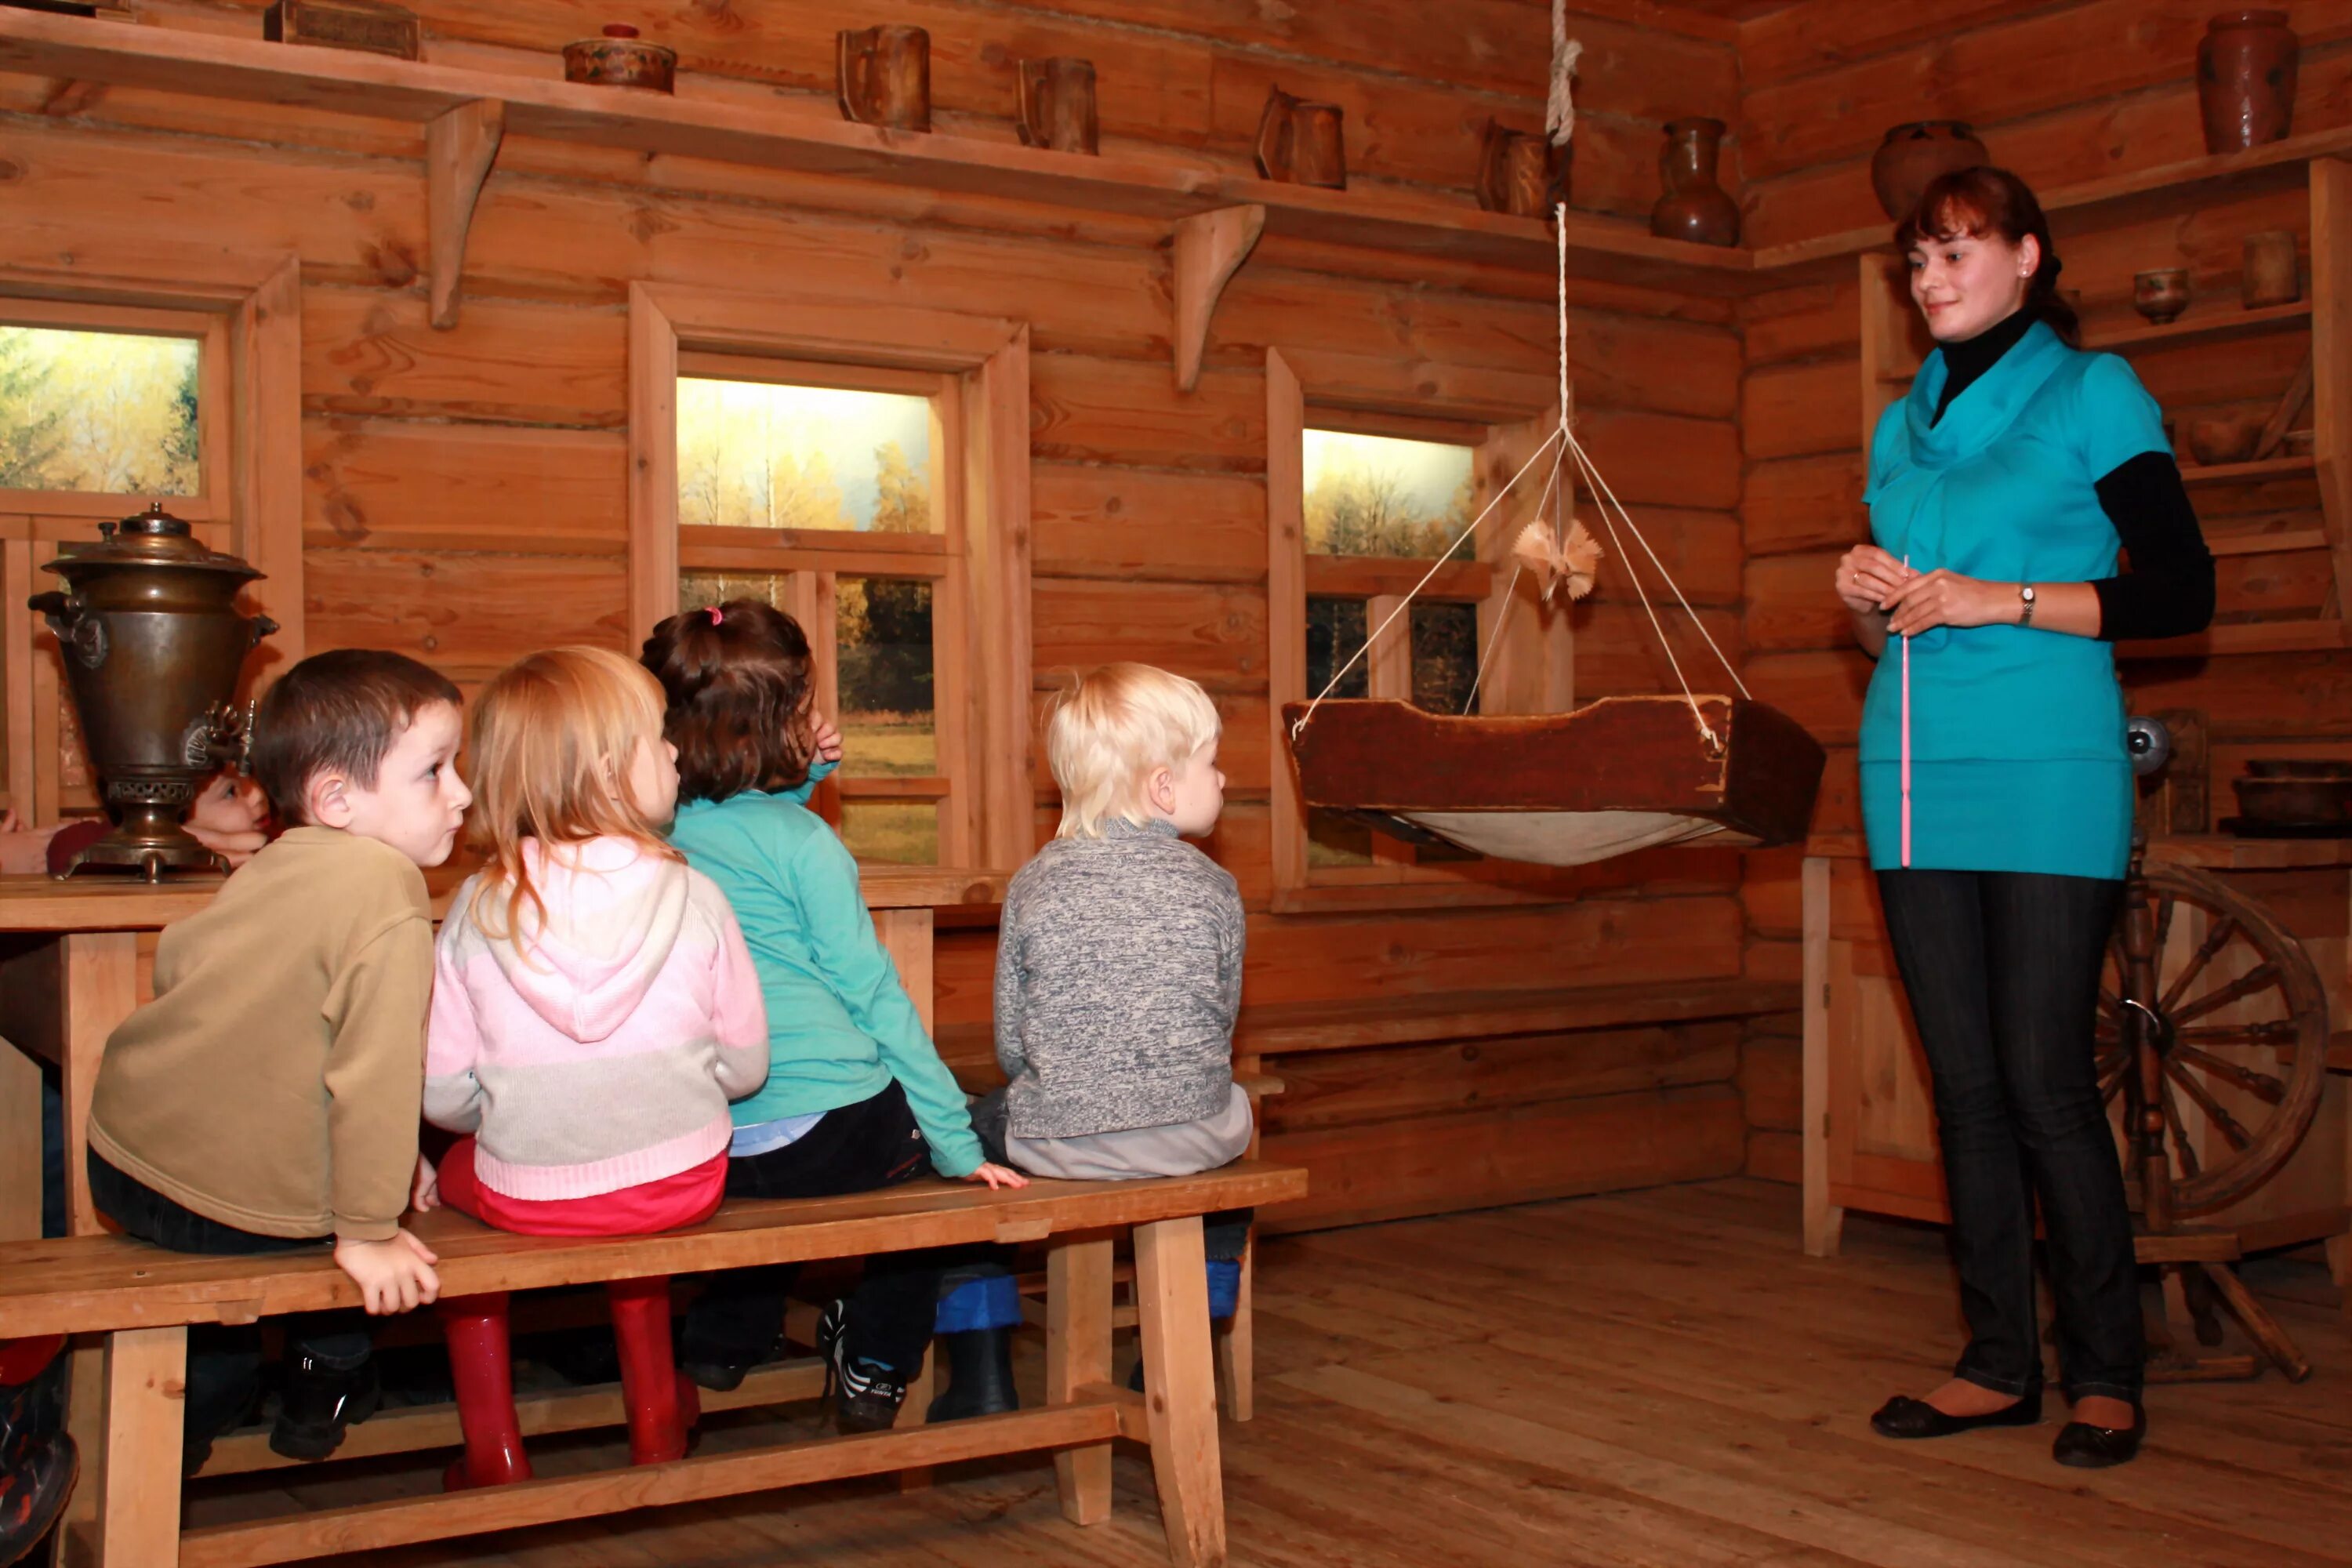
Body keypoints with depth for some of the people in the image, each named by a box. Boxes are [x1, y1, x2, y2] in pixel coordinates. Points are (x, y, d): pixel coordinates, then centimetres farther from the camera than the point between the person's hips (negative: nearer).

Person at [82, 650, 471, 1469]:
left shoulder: (268, 867, 3)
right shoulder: (387, 895, -22)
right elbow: (375, 1072, -24)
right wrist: (368, 1233, -13)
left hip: (120, 1161, 7)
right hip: (236, 1206, -7)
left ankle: (202, 1393, 42)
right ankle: (328, 1376, 30)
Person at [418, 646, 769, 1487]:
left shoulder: (478, 909, -9)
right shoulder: (692, 897, -11)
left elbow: (444, 1092, -5)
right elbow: (745, 1064, -3)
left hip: (526, 1197, -1)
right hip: (682, 1184, 1)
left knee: (449, 1170, 31)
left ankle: (492, 1447, 31)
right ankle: (654, 1409, 42)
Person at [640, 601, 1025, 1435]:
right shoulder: (803, 839, -9)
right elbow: (874, 995, -7)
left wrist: (798, 783, 23)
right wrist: (958, 1145, -2)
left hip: (697, 1150, 6)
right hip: (831, 1137, -5)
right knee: (922, 1140, 25)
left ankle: (722, 1341, 35)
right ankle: (875, 1366, 25)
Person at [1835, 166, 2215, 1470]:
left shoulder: (2092, 394, 1)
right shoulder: (1903, 424, 17)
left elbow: (2183, 592, -6)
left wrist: (1996, 600, -12)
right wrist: (1870, 602, 1)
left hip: (2045, 774, -5)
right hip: (1916, 774, 6)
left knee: (2044, 1079, -7)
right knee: (1965, 1082, 6)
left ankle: (2106, 1374, 7)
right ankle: (1999, 1365, 14)